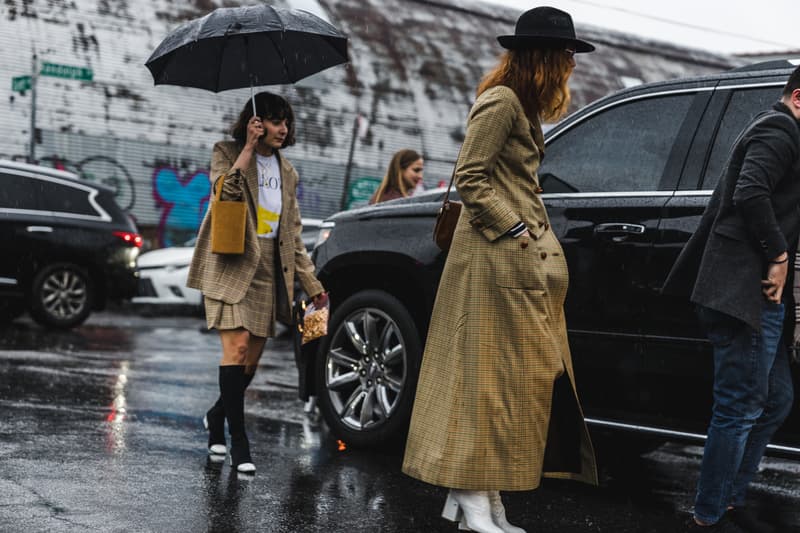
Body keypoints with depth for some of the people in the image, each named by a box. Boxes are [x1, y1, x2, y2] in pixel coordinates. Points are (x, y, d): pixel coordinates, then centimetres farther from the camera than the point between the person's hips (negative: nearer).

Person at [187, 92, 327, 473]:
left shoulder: (286, 172, 17)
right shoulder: (227, 153, 2)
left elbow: (293, 235, 18)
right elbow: (226, 193, -20)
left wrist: (312, 284, 14)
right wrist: (249, 148, -19)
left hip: (268, 269, 6)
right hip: (232, 265, -5)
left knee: (253, 358, 6)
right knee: (237, 346, -16)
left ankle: (217, 416, 30)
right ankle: (238, 442, -12)